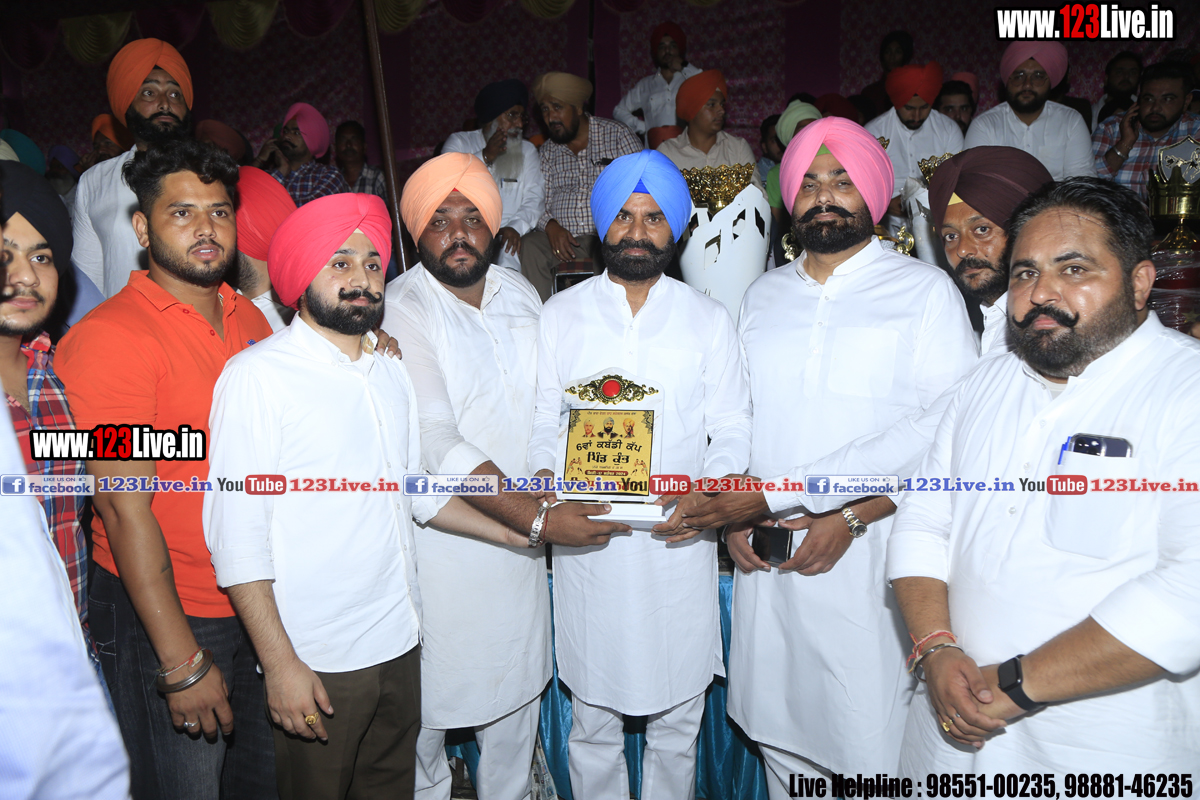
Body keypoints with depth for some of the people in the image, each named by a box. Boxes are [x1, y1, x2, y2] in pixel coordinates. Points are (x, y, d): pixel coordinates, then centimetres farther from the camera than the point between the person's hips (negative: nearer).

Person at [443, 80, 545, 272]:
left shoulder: (527, 150, 19)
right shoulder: (458, 142, 14)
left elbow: (535, 198, 4)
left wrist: (516, 227, -16)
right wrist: (485, 156, -8)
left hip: (507, 236, 1)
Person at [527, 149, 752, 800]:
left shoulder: (708, 319, 6)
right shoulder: (560, 315, 6)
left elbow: (731, 428, 3)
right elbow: (542, 422, 5)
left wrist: (707, 493, -15)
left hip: (679, 542, 0)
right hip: (587, 547, 0)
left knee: (678, 718, 13)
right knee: (593, 719, 12)